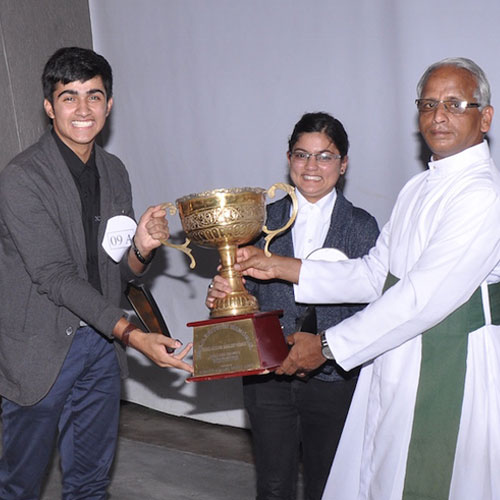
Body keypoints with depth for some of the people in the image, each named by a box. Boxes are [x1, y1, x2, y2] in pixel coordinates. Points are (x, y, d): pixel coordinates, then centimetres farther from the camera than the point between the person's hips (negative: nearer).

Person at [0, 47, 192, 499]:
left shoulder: (114, 172, 6)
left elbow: (120, 270, 10)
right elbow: (55, 277, -20)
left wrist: (143, 247, -14)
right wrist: (133, 335, -26)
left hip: (101, 345, 6)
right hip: (41, 351, -6)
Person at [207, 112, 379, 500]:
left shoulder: (361, 226, -2)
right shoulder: (265, 218, 3)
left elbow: (367, 309, -5)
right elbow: (249, 290, 6)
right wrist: (223, 294, -16)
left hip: (332, 378, -1)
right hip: (267, 377, 1)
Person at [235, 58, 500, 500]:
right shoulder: (420, 188, 13)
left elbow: (423, 298, -23)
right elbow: (375, 273, 11)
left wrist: (328, 345, -17)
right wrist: (280, 267, 5)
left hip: (448, 376, -8)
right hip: (394, 363, 8)